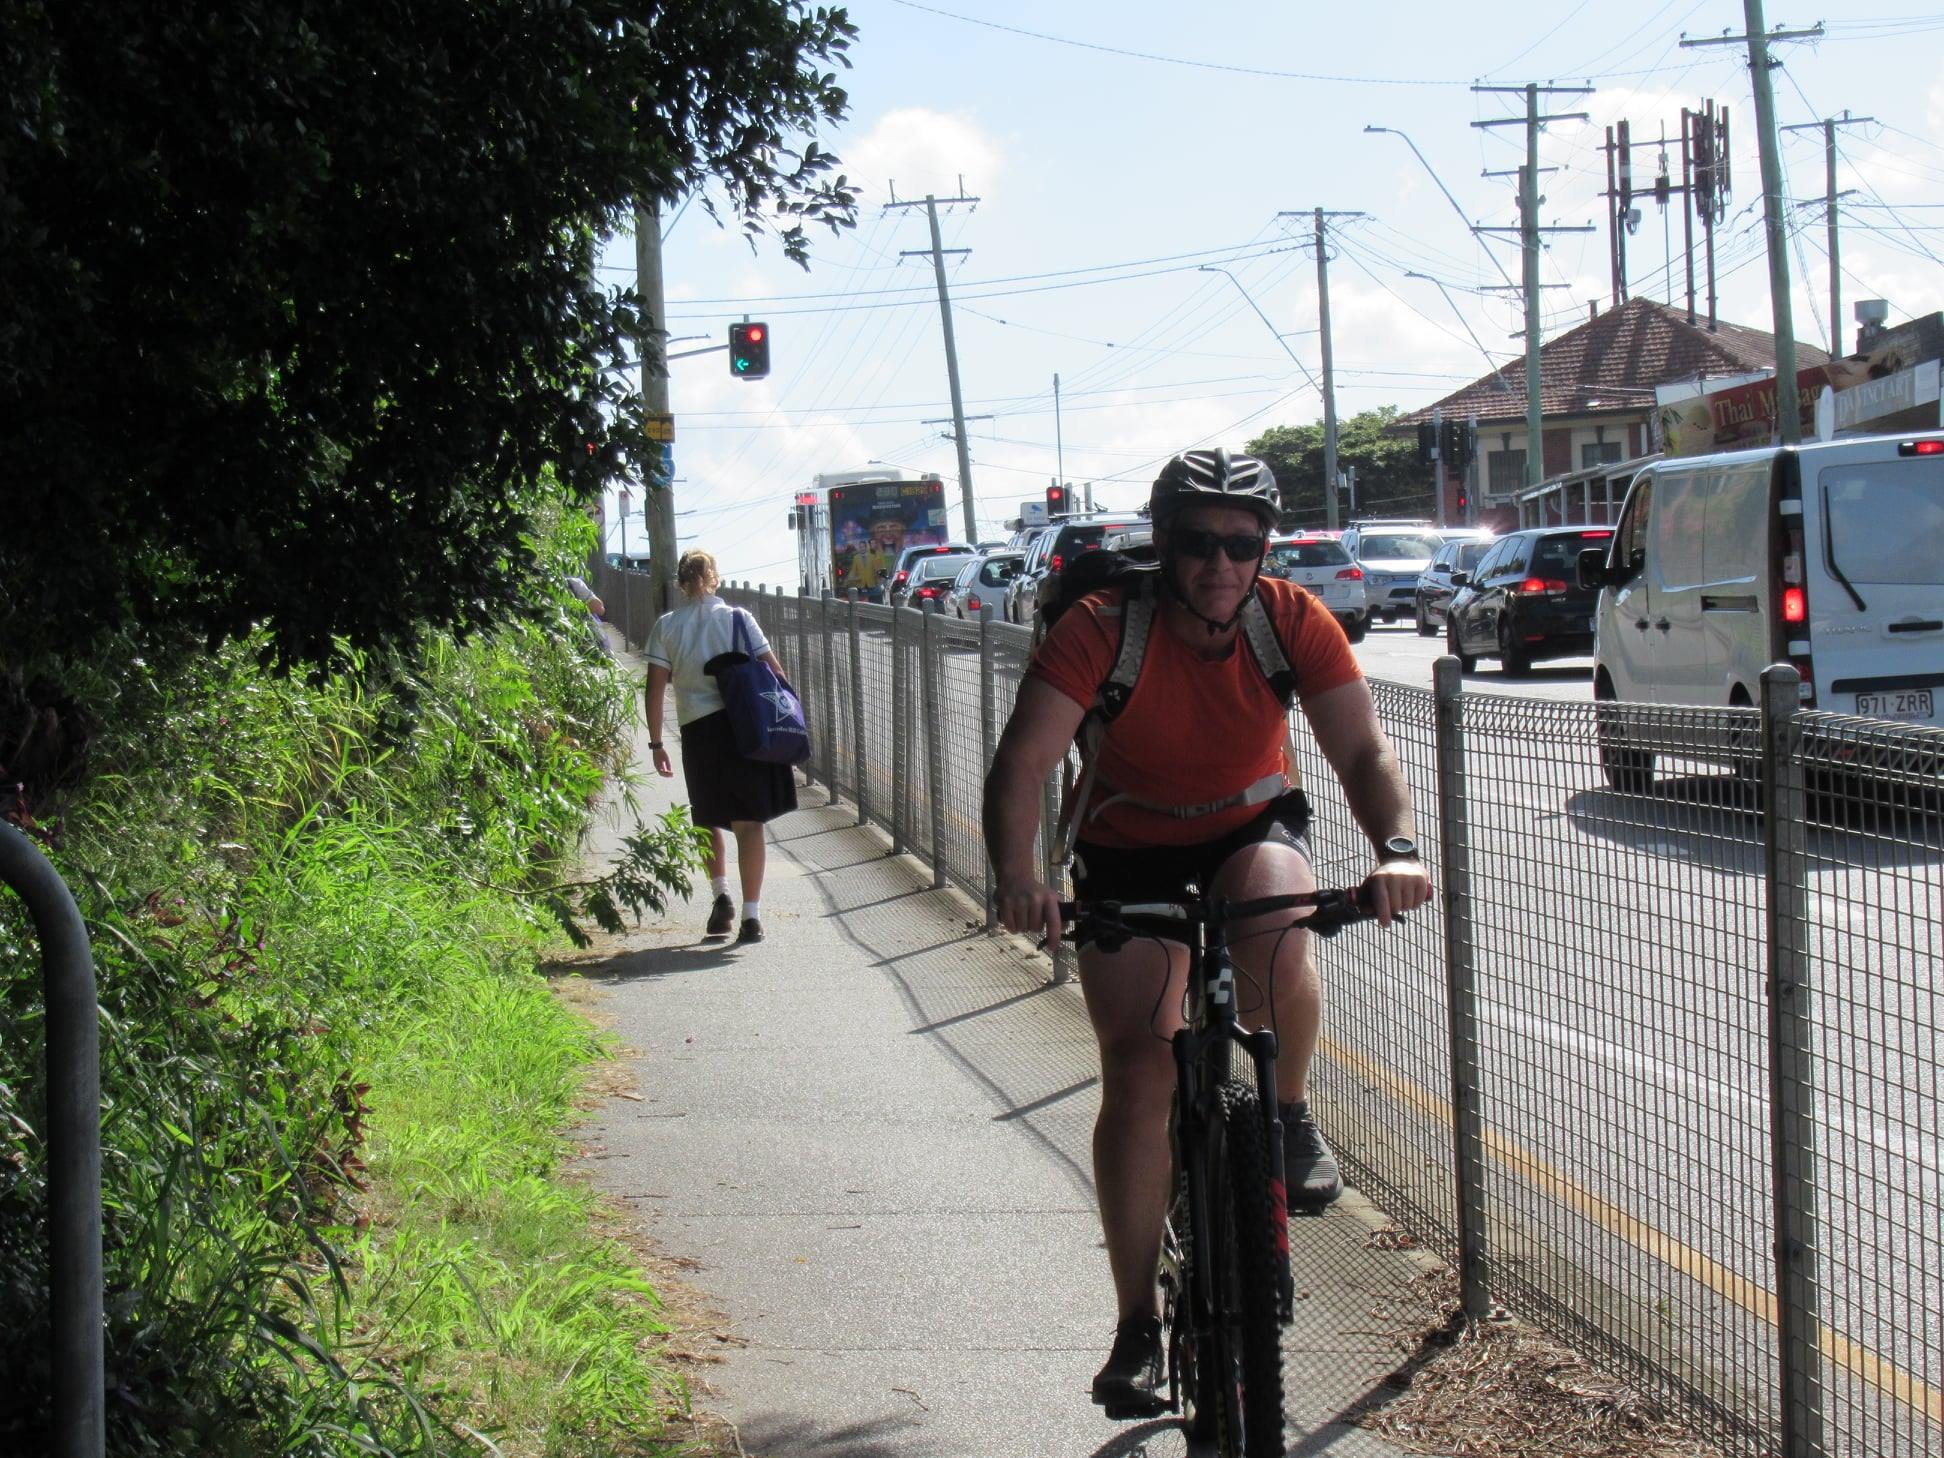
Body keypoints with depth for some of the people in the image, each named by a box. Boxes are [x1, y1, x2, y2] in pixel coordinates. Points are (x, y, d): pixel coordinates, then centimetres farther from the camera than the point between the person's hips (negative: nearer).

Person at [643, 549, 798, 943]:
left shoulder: (666, 626, 3)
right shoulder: (737, 618, 3)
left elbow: (656, 689, 0)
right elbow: (774, 672, 0)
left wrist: (656, 742, 6)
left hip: (699, 729, 0)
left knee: (708, 819, 19)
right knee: (749, 822, 3)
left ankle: (721, 894, 1)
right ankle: (751, 915, -1)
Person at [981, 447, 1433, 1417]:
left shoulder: (1295, 622, -18)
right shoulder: (1102, 630, -25)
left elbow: (1364, 753, -22)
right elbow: (1021, 764, -32)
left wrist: (1395, 849, -42)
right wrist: (1015, 876, -50)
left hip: (1252, 829, 1)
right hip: (1129, 853, -1)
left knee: (1277, 947, -35)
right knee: (1137, 1073, -10)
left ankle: (1290, 1118, -4)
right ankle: (1138, 1330, 0)